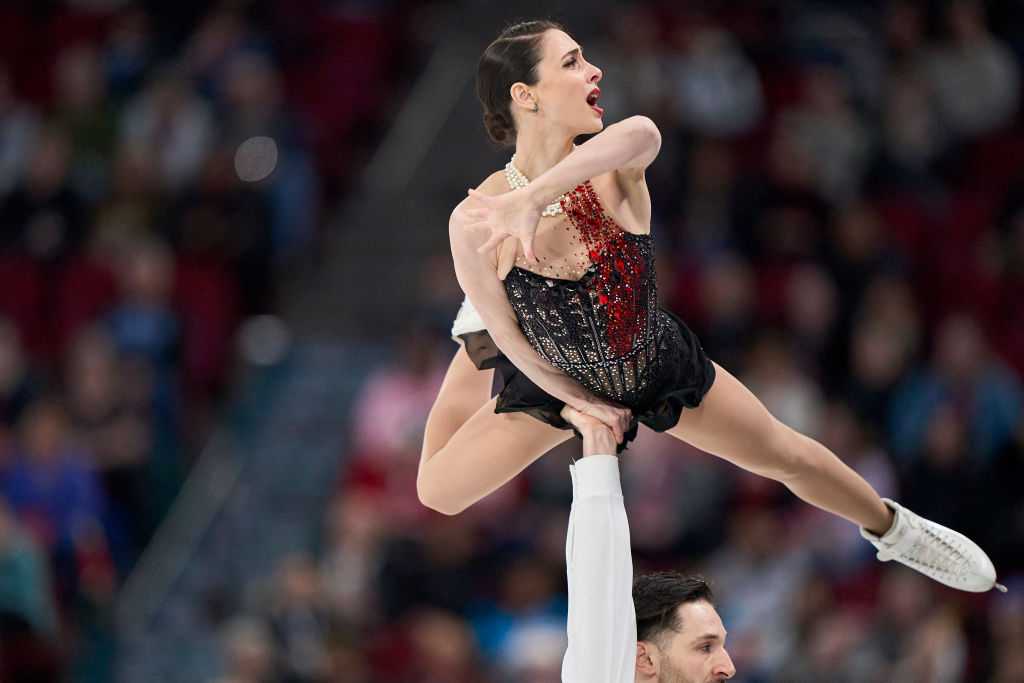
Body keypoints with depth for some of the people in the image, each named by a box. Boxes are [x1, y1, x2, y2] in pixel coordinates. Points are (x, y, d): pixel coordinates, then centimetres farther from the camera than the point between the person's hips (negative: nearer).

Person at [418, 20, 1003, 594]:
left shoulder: (611, 170, -30)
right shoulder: (476, 224, -31)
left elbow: (642, 133, -58)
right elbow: (509, 336, -16)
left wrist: (534, 198, -68)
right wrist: (583, 403, -7)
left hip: (663, 367, 1)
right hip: (555, 383, -1)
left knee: (783, 454, 14)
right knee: (438, 492, 10)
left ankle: (893, 530, 44)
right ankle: (476, 348, 37)